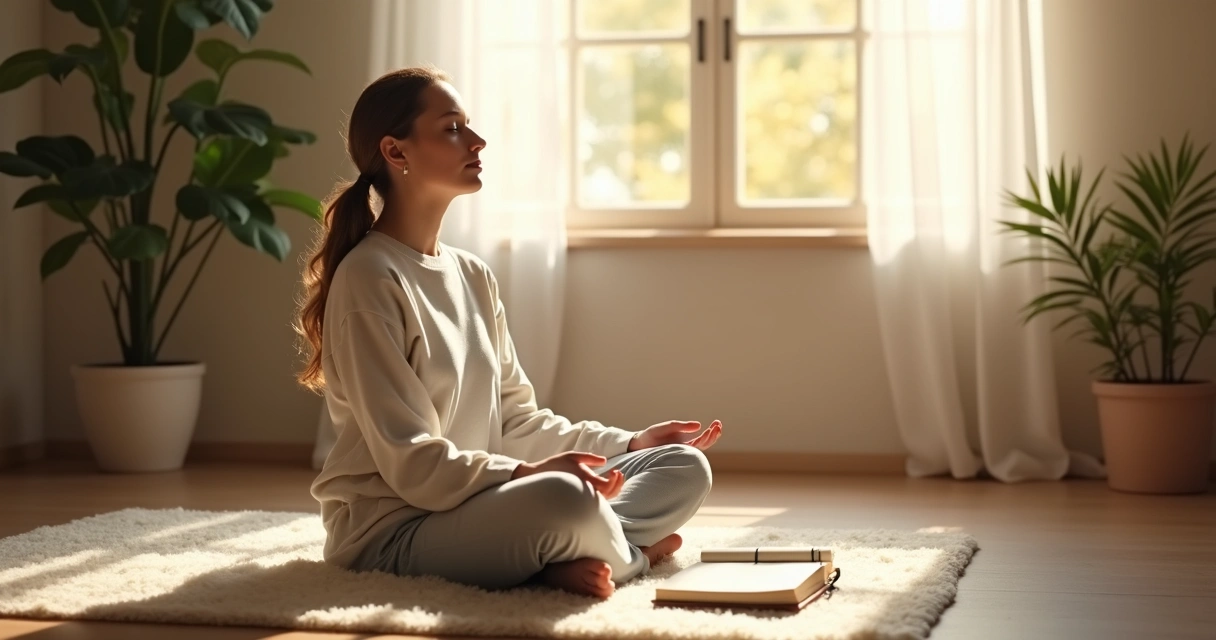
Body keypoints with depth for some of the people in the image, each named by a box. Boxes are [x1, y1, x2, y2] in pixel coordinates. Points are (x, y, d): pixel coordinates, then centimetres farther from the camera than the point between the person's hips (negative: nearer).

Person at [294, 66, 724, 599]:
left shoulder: (473, 277, 12)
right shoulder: (370, 280, -14)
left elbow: (515, 420, 14)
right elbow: (411, 463, -18)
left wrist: (629, 444, 5)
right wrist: (530, 474, -28)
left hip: (476, 507, 9)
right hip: (392, 531, -9)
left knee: (686, 469, 2)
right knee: (564, 499, -36)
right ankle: (628, 555, -6)